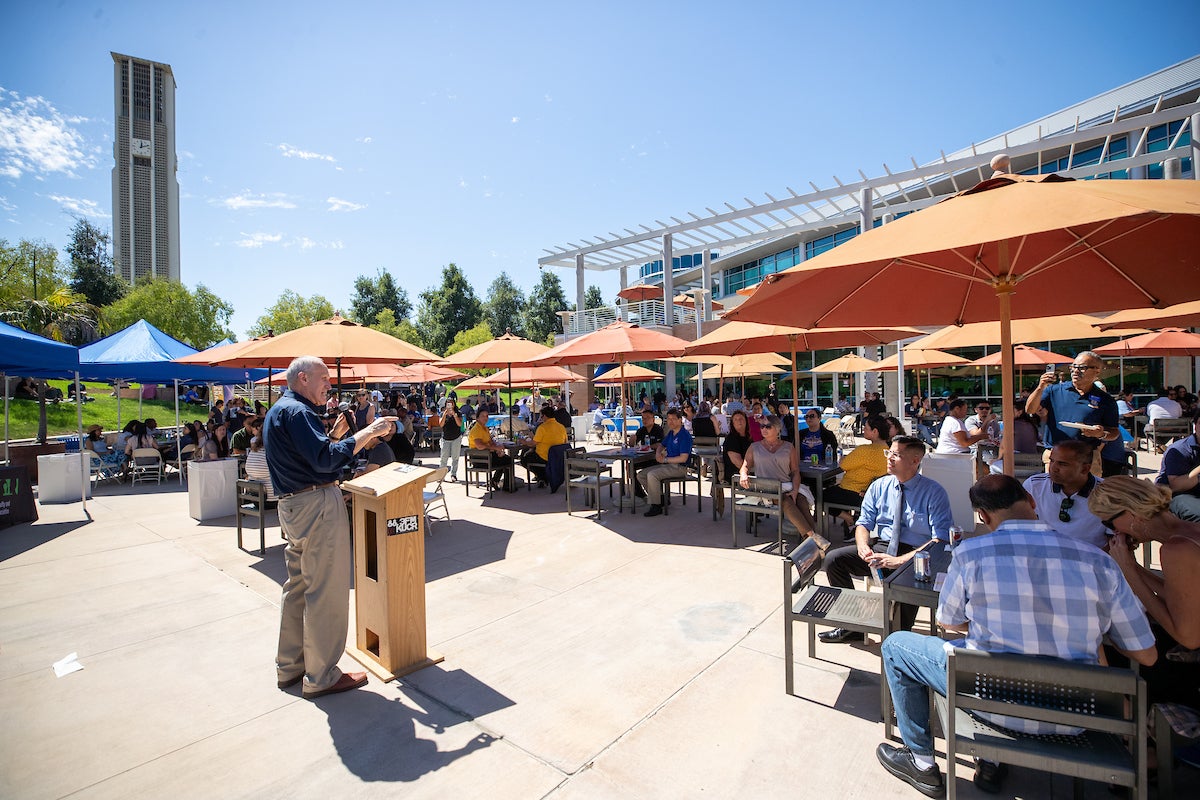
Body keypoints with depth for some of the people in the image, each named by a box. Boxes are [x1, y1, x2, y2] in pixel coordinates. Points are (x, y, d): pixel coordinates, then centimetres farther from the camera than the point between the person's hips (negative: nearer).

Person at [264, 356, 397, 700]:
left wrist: (361, 439, 12)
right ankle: (321, 677, 11)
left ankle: (290, 666, 32)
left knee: (298, 586, 19)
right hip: (318, 504, -11)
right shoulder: (296, 411, -15)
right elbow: (325, 459, -25)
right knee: (327, 593, -1)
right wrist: (367, 433, -22)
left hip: (293, 505, 11)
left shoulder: (278, 411, 19)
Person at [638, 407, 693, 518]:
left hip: (679, 467, -10)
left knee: (651, 475, -29)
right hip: (668, 464, 10)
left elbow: (683, 458, -21)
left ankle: (656, 506, -18)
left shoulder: (685, 435, -14)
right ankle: (661, 498, 8)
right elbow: (661, 445, 28)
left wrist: (665, 460, -14)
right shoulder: (670, 433, 14)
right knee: (641, 475, 1)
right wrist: (658, 454, 4)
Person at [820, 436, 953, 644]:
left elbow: (941, 541, -15)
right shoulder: (878, 486, 7)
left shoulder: (934, 492, -8)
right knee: (833, 559, -14)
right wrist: (862, 545, -15)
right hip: (880, 547, 5)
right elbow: (864, 523, 10)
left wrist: (901, 560, -27)